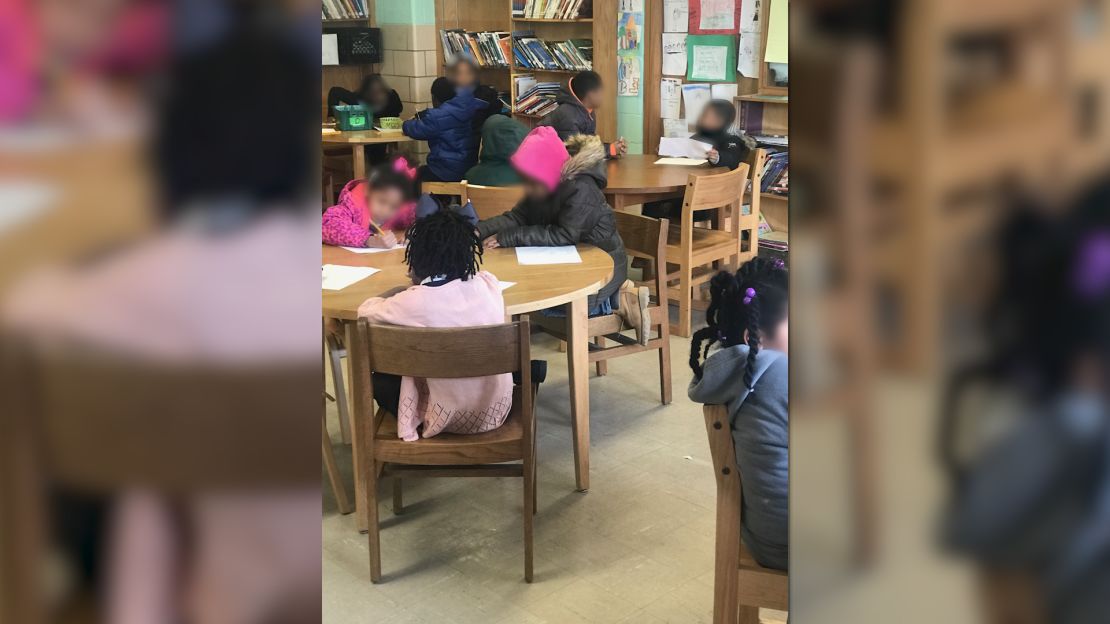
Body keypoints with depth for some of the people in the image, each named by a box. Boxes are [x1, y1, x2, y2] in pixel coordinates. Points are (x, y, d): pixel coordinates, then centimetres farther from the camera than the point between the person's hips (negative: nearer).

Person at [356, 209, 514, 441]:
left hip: (449, 421, -4)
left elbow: (366, 310, 0)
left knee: (379, 380, 18)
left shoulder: (414, 302, -21)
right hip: (496, 411, 4)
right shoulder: (489, 284, -9)